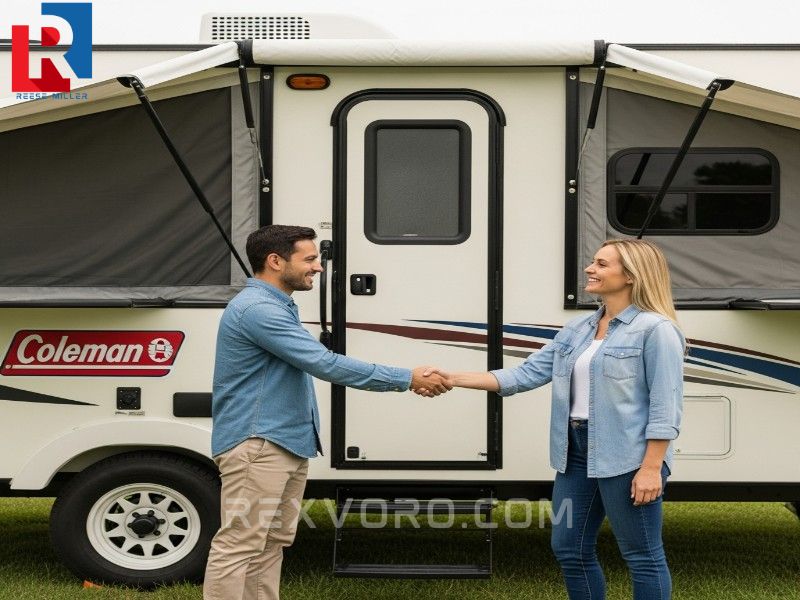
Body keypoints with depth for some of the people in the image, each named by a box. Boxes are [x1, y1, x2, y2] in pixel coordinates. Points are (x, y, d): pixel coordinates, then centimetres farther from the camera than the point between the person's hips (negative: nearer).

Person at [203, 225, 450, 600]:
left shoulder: (278, 306, 17)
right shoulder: (257, 308, -18)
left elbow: (316, 364, 19)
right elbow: (326, 365, -22)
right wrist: (406, 379, -17)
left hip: (286, 444, 11)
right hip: (256, 446, -11)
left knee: (271, 543, 13)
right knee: (238, 546, -7)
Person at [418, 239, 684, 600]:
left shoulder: (656, 330, -10)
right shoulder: (577, 330, 12)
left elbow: (665, 407, -14)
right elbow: (526, 374, 8)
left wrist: (651, 468, -19)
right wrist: (453, 379, 1)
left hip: (627, 457, -8)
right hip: (577, 452, 8)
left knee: (642, 556, 3)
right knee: (569, 549, 14)